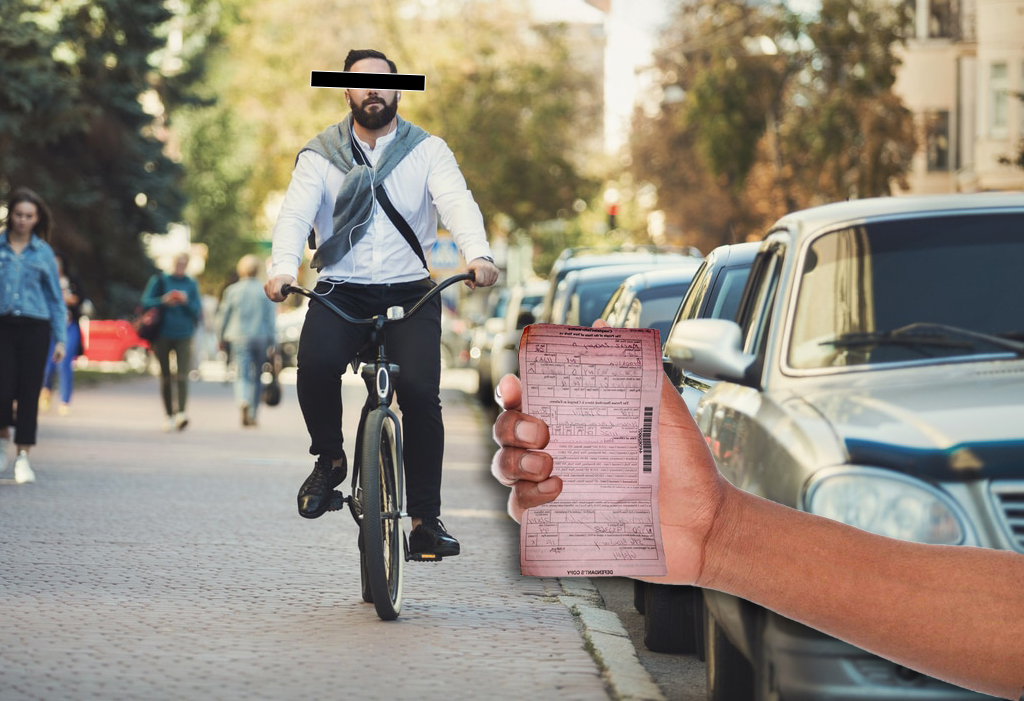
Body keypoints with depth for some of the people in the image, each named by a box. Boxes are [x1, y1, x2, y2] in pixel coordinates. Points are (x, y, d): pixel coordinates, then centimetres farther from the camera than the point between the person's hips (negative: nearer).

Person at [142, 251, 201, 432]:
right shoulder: (160, 280, 6)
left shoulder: (191, 284, 8)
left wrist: (186, 302, -12)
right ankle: (170, 415, 15)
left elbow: (197, 310, 7)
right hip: (163, 334, 1)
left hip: (183, 336, -1)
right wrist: (163, 300, -16)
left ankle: (181, 413, -26)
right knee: (165, 377, 6)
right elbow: (146, 302, 0)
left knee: (182, 376, -16)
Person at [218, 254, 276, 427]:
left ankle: (244, 402, -34)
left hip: (239, 337, -1)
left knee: (241, 375, -6)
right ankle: (252, 414, 17)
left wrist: (222, 337, 17)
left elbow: (224, 316, 5)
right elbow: (270, 319, 0)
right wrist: (271, 344, 4)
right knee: (256, 376, 13)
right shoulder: (266, 291, 1)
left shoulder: (232, 290, 0)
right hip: (260, 338, 1)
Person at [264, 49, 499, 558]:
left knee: (420, 391, -18)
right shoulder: (321, 154, 6)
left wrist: (478, 255, -34)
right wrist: (284, 267, -31)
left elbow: (457, 202, -13)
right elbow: (296, 211, -9)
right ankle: (330, 459, -2)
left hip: (410, 291, 0)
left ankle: (426, 518, -7)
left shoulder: (427, 151, 5)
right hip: (340, 291, 0)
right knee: (316, 364, -30)